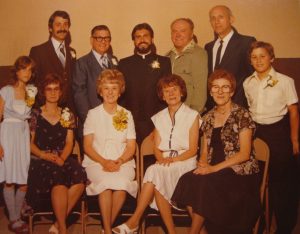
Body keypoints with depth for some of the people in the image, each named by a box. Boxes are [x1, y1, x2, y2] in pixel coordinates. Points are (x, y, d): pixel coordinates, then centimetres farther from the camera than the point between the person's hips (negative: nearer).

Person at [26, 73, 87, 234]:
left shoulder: (67, 115, 15)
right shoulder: (35, 114, 8)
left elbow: (69, 142, 9)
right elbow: (29, 142, 5)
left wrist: (62, 158, -11)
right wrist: (43, 155, -14)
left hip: (63, 159, 3)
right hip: (40, 161, -2)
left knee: (79, 178, -30)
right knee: (58, 179, -35)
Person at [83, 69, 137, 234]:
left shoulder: (127, 114, 13)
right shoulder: (93, 114, 9)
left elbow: (131, 147, 8)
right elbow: (87, 146, 3)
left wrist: (119, 162, -12)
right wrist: (104, 162, -14)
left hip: (122, 162, 1)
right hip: (96, 162, -1)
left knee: (122, 182, -32)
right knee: (105, 182, -33)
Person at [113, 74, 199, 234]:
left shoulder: (192, 115, 4)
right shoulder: (159, 117, 17)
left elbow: (193, 150, -2)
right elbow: (157, 147, 12)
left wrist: (172, 159, -16)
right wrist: (161, 160, -10)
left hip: (184, 162, -3)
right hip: (163, 164, 4)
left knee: (154, 172, -32)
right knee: (156, 175, -33)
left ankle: (134, 221, -30)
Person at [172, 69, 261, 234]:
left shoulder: (242, 115, -5)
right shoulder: (208, 118, 12)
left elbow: (244, 154, -11)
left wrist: (215, 168, -17)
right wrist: (203, 164, -8)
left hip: (240, 173, -5)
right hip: (213, 171, 5)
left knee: (201, 184, -29)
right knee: (187, 181, -24)